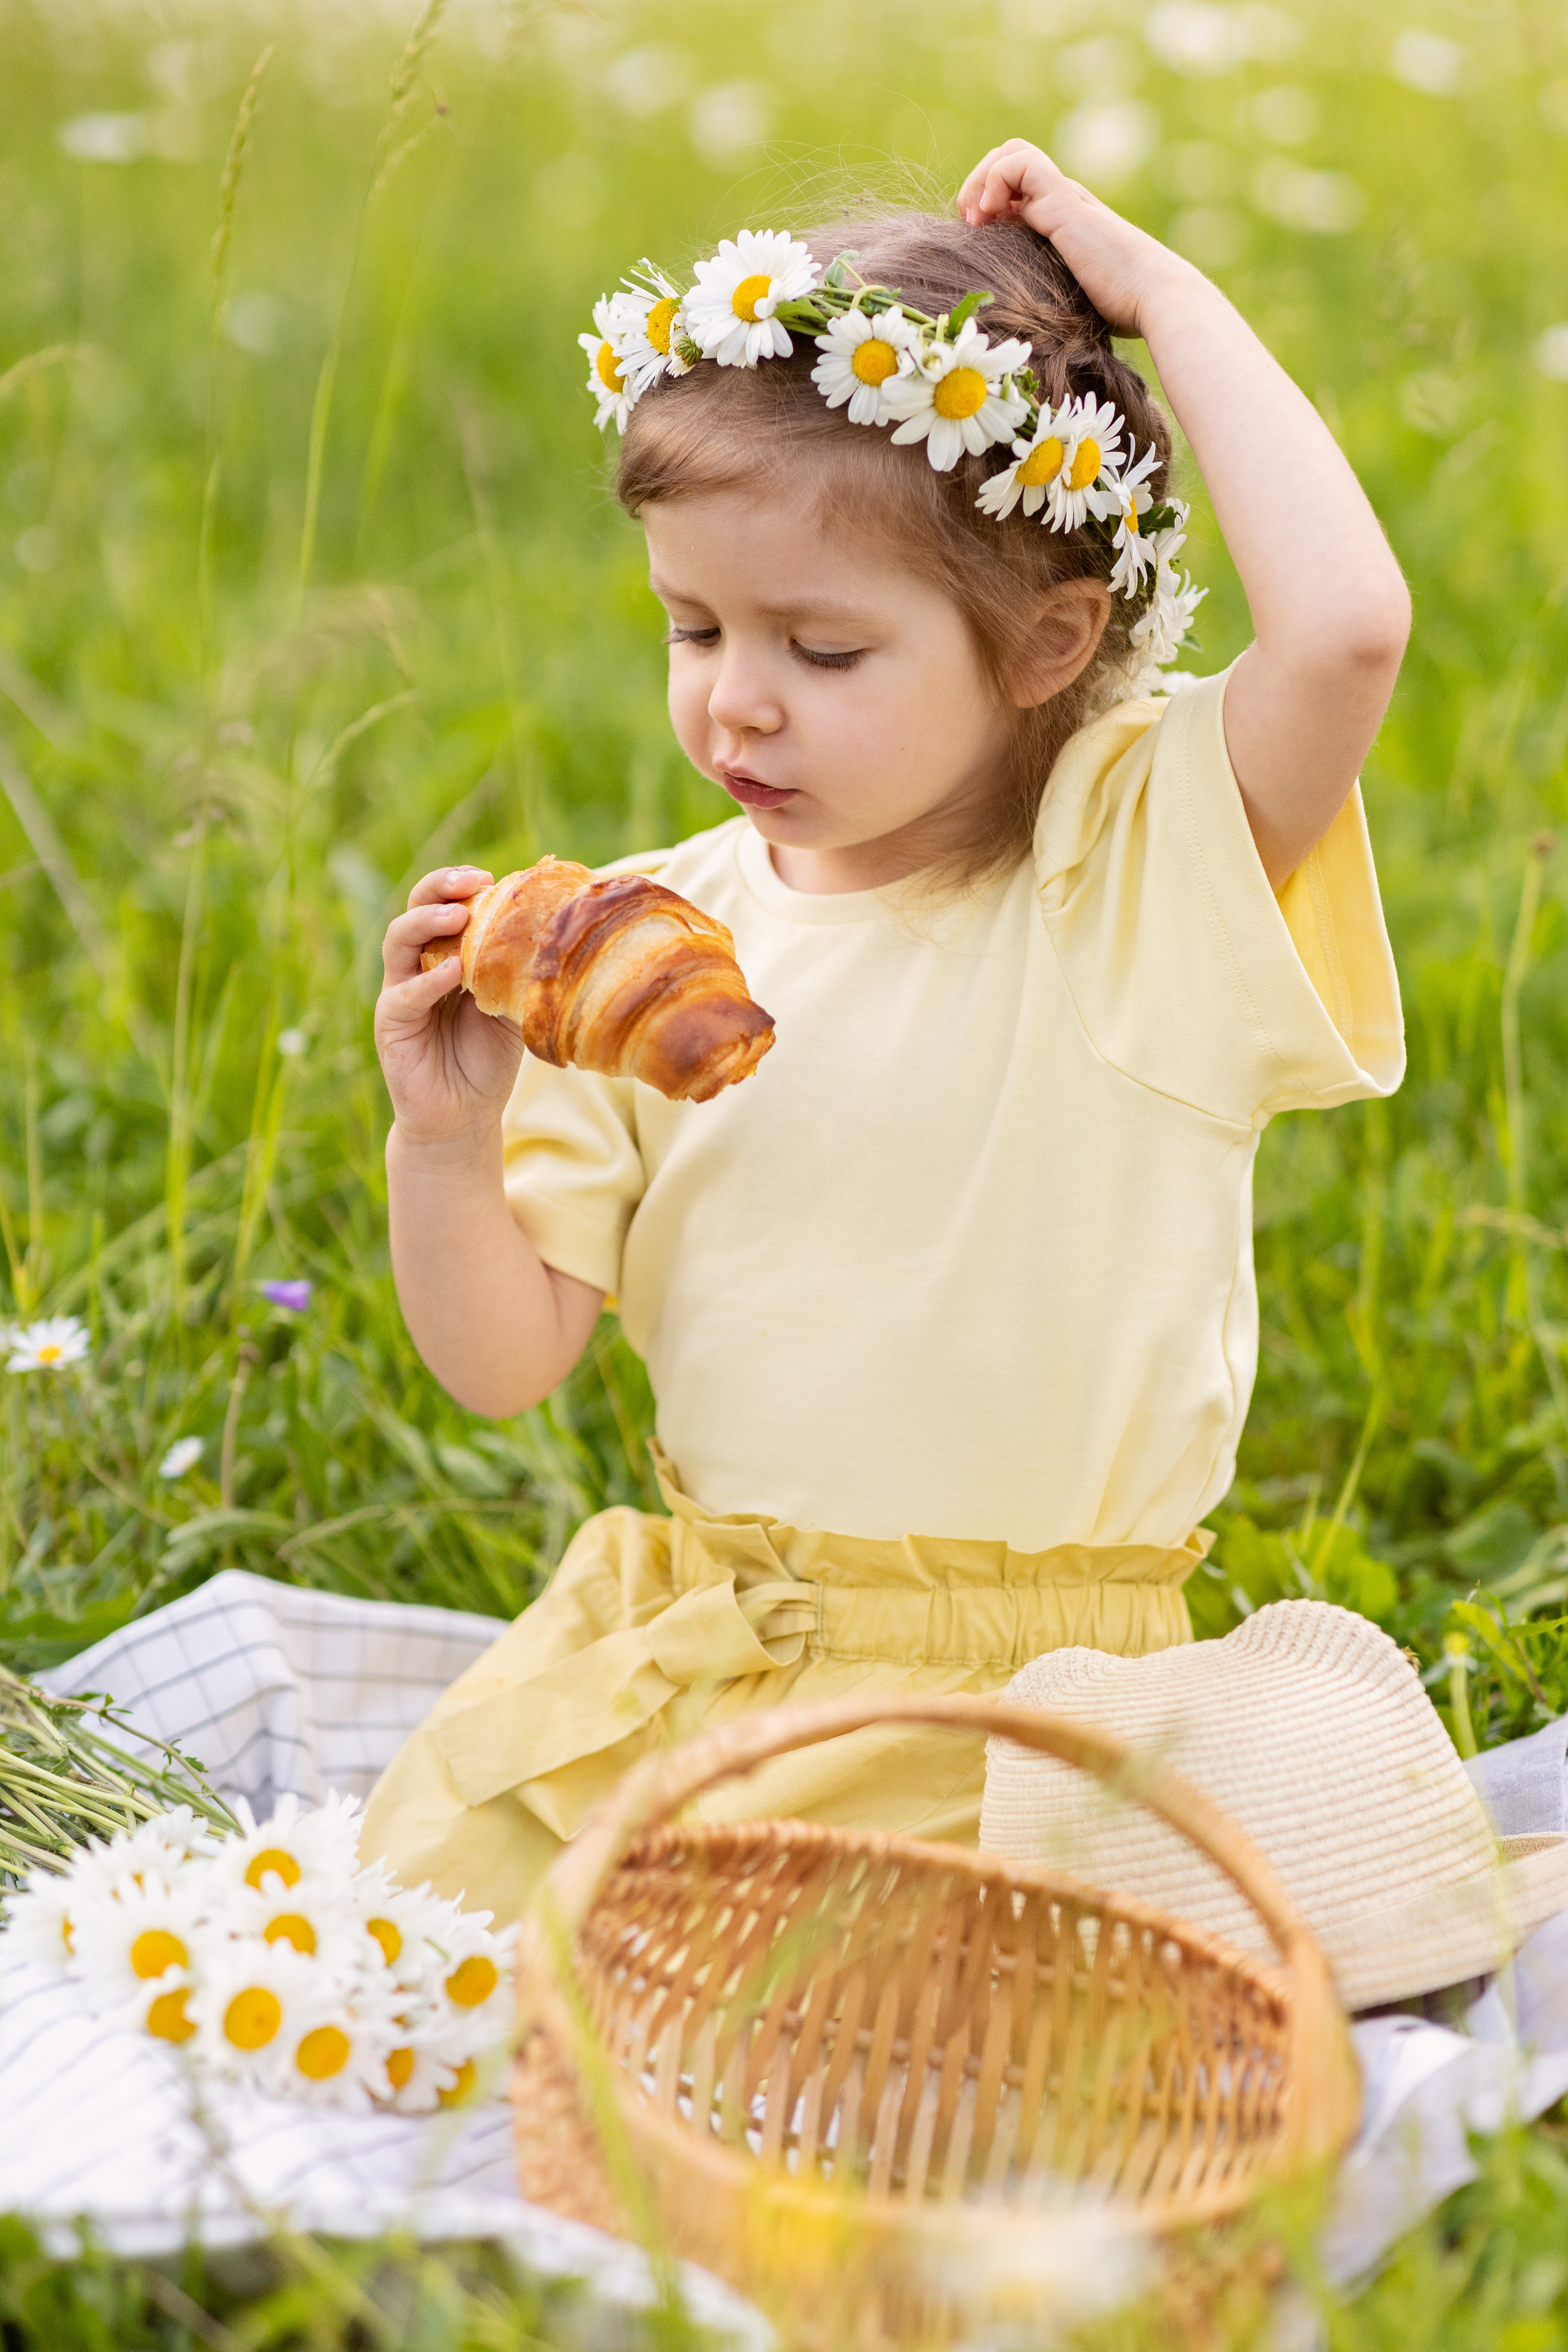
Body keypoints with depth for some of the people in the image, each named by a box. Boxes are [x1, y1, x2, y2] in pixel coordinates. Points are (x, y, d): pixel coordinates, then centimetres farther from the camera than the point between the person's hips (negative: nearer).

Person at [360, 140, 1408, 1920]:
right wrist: (445, 1145, -17)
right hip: (673, 1639, 4)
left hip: (1012, 1706, -4)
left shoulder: (1151, 870, -8)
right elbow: (504, 1363, 3)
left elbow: (1346, 623, -30)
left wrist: (1165, 296, -18)